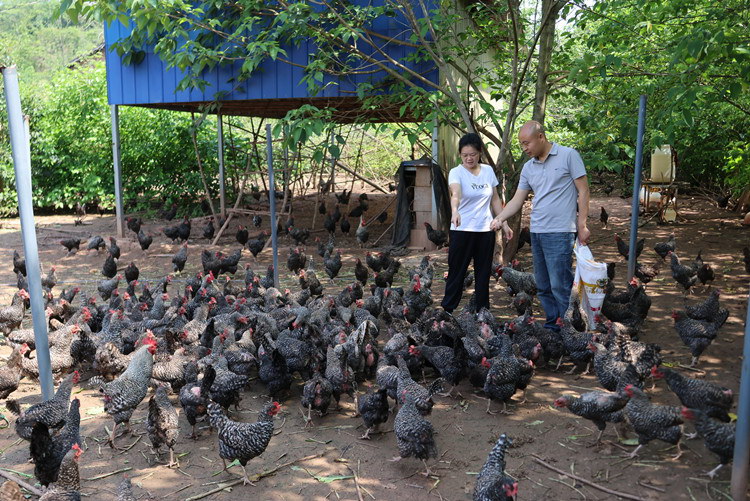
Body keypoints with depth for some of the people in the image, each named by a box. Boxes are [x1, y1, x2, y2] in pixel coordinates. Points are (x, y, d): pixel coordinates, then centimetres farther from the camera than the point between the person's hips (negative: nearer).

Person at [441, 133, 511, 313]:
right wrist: (455, 211, -48)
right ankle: (447, 310, 8)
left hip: (486, 230, 4)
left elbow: (495, 199, 14)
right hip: (462, 231, -4)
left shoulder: (488, 170, 6)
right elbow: (455, 194, -29)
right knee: (457, 273, -1)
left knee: (483, 274, 10)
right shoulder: (456, 172, -8)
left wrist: (504, 223, 10)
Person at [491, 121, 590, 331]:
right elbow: (517, 200, 12)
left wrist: (582, 225, -7)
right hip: (536, 232, 7)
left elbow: (583, 191, -3)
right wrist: (498, 219, -3)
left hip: (560, 232, -6)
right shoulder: (528, 167, 12)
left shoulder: (568, 156, -4)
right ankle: (552, 324, 22)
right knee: (543, 286, 11)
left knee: (560, 285, -8)